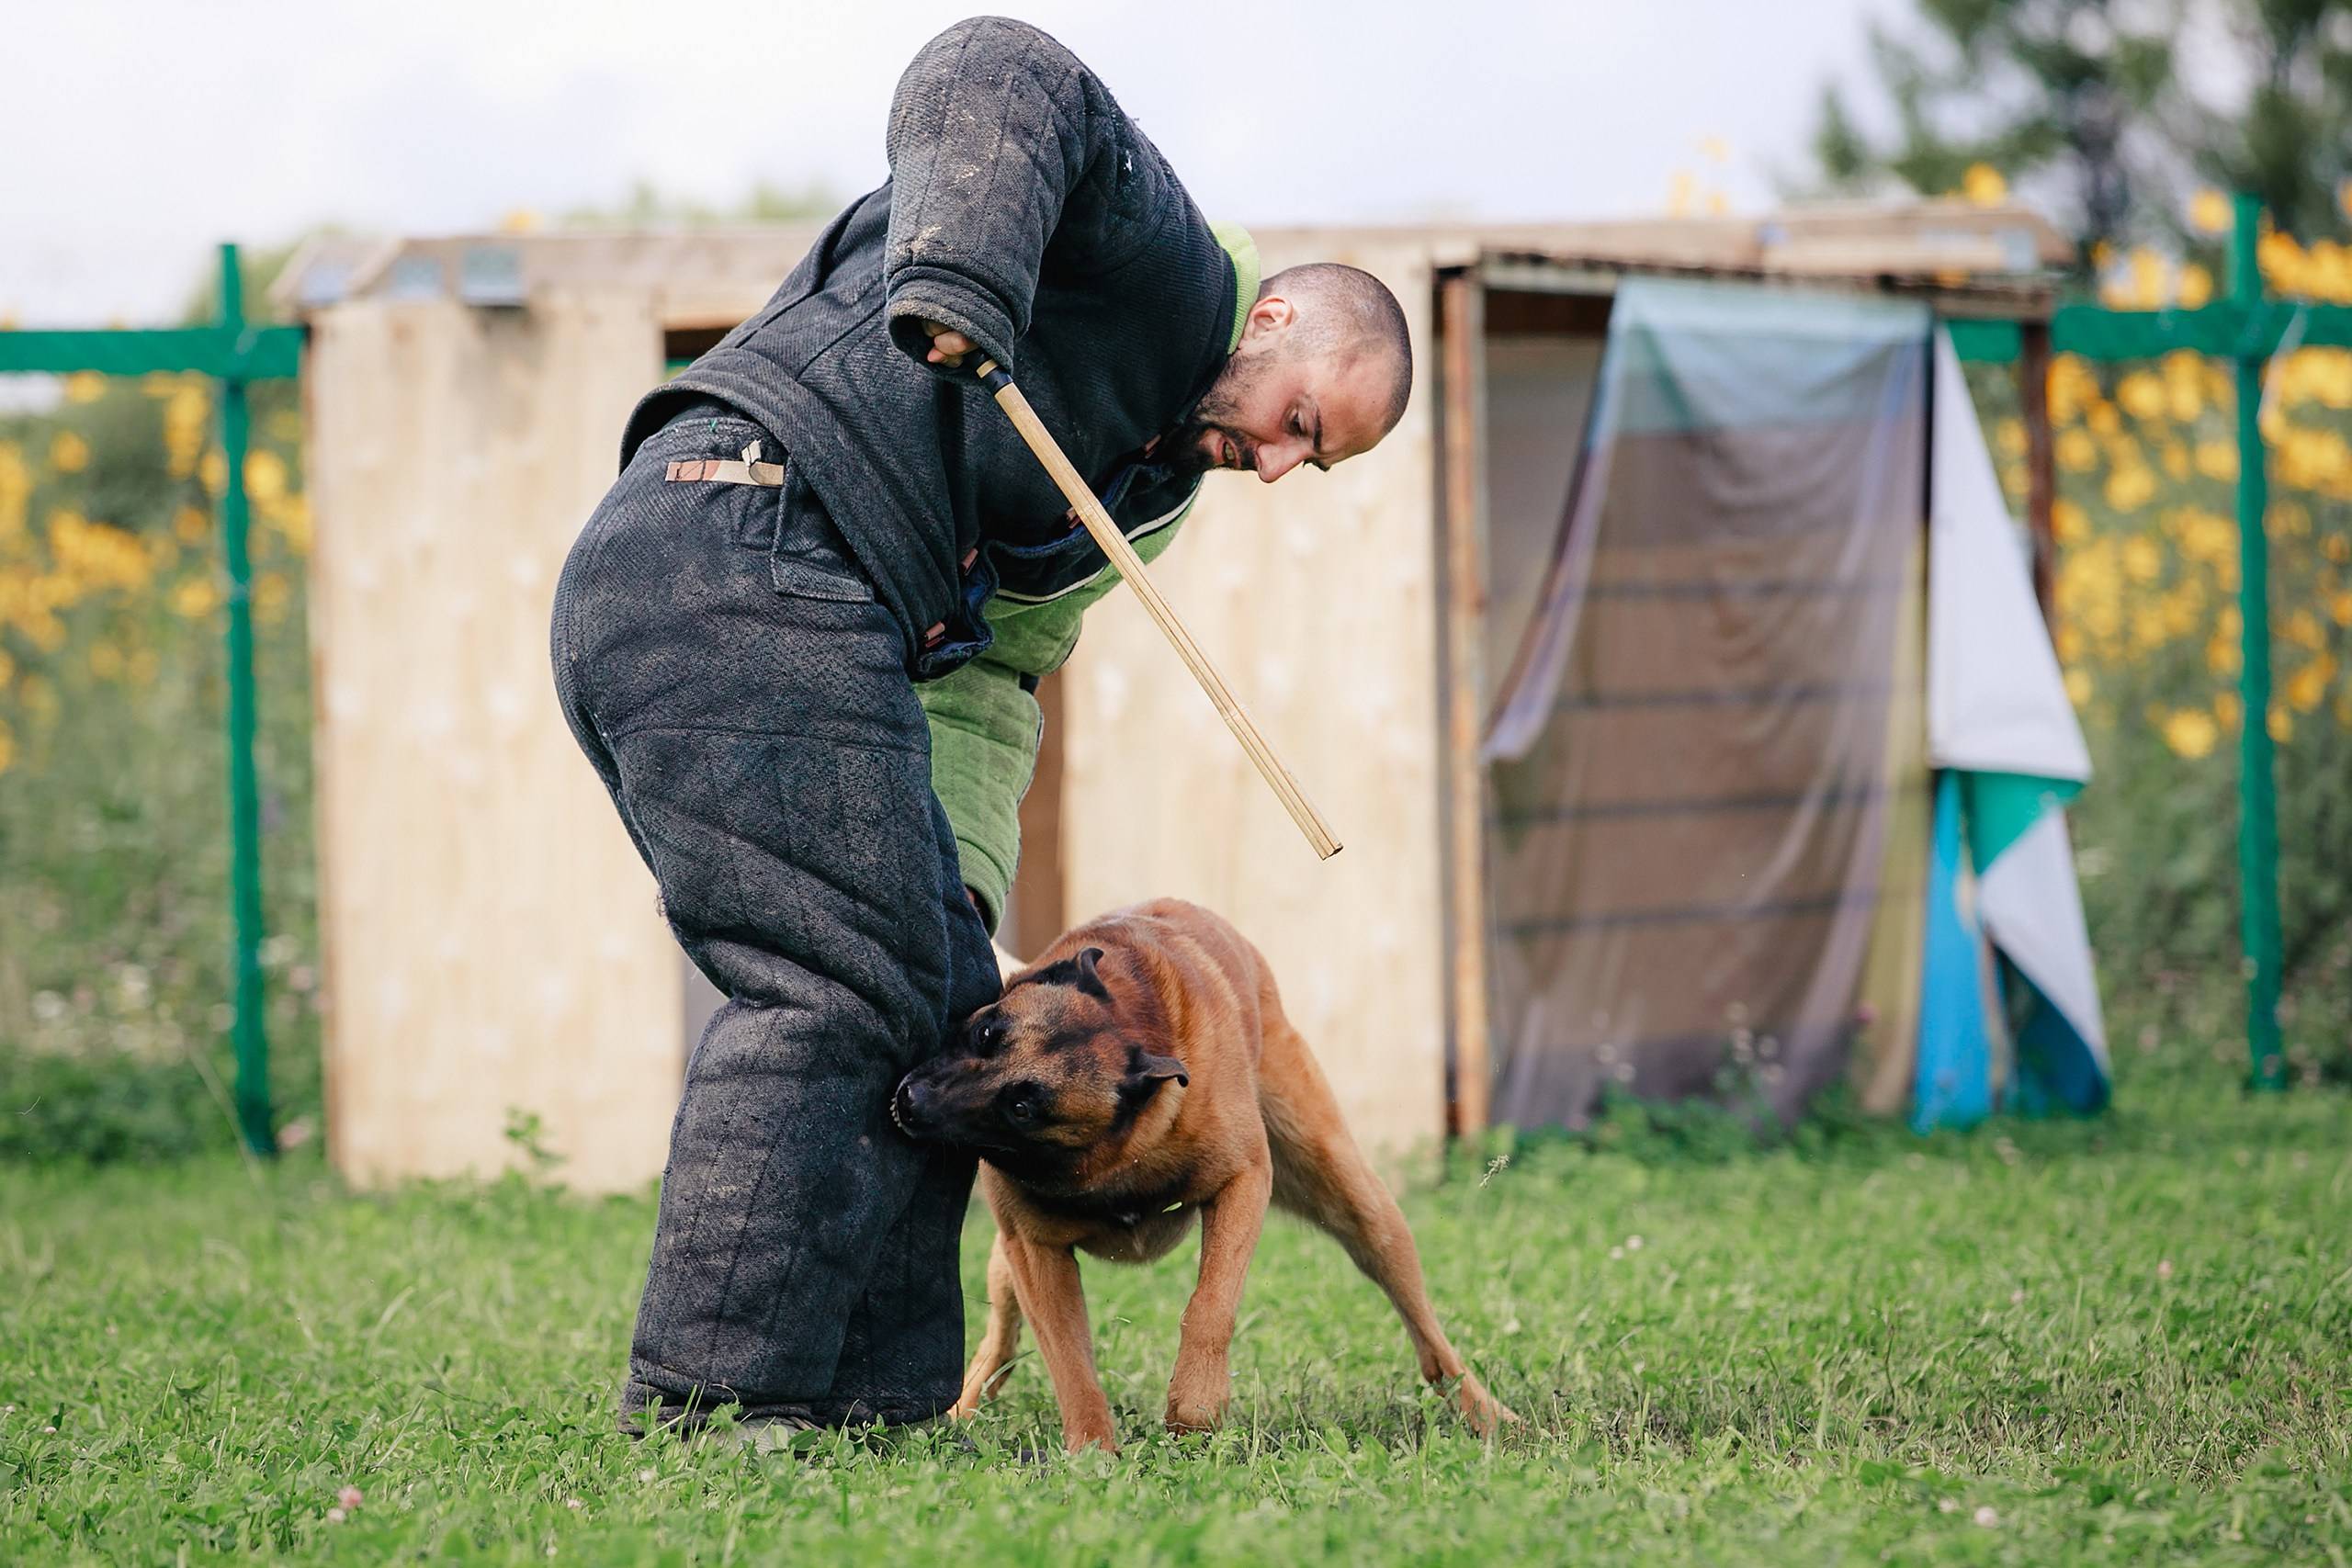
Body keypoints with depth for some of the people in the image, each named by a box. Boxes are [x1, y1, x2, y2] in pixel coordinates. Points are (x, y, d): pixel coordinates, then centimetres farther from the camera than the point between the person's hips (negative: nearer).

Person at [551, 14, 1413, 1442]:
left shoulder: (1157, 487, 28)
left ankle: (869, 1406, 12)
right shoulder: (1171, 272, 2)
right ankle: (716, 1404, -16)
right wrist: (956, 281, -30)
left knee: (935, 1001, 12)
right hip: (750, 557, -10)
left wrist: (962, 873, 6)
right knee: (835, 988, -13)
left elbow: (986, 675, 22)